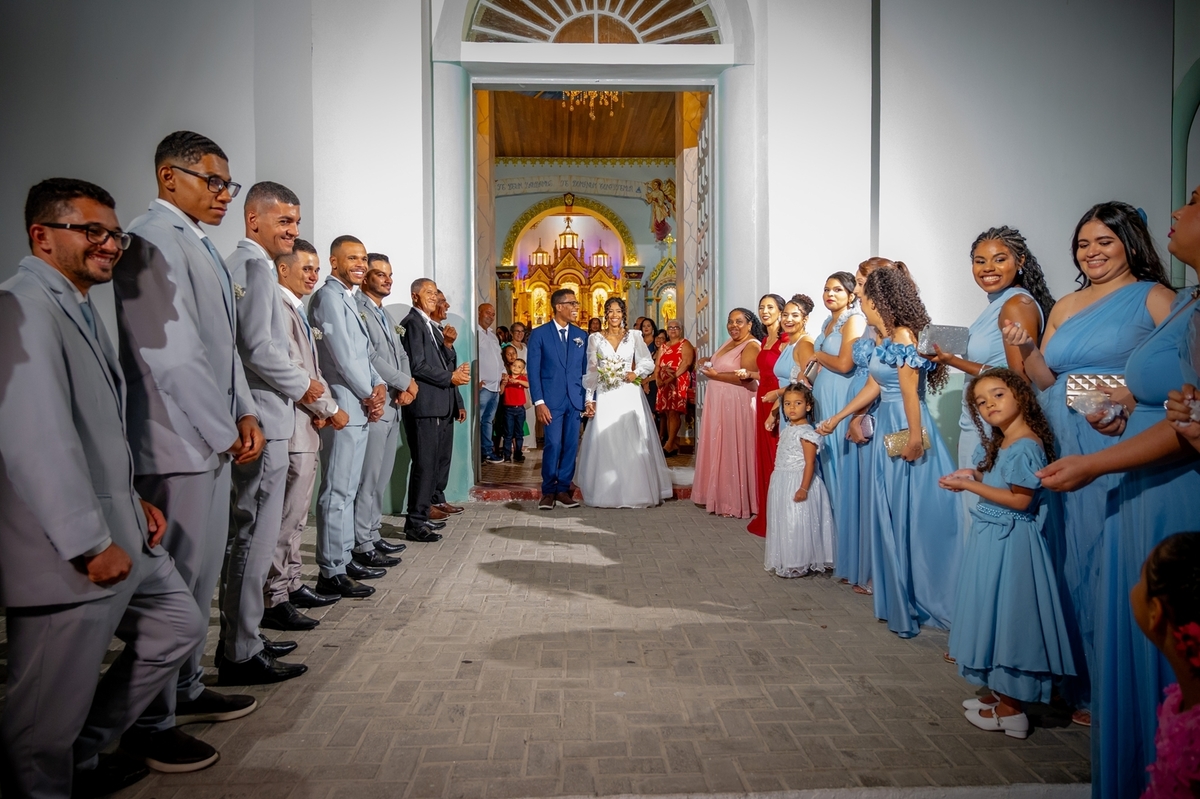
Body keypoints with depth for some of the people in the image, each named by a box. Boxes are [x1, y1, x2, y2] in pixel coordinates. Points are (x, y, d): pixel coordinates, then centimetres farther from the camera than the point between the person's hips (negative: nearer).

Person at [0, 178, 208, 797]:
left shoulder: (79, 309, 16)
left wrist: (129, 501, 14)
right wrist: (92, 543, -22)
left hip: (116, 537, 10)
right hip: (66, 558, -10)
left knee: (179, 625, 22)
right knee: (50, 711, 5)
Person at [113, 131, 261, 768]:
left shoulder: (200, 246, 17)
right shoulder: (153, 241, -14)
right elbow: (174, 355, -21)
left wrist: (243, 413, 6)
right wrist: (223, 433, -15)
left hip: (213, 438, 10)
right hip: (177, 443, -10)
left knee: (200, 574, 19)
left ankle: (185, 689, 35)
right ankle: (151, 724, 17)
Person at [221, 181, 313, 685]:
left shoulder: (240, 264, 20)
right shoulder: (255, 266, -11)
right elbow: (259, 348, -19)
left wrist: (293, 388, 15)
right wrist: (303, 386, -6)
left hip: (257, 422, 11)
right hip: (263, 423, -11)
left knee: (247, 536, 16)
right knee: (254, 539, -4)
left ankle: (241, 639, 28)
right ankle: (241, 655, 6)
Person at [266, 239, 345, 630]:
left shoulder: (297, 311, 19)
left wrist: (324, 409, 2)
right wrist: (329, 410, -9)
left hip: (307, 426, 10)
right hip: (292, 427, -10)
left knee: (296, 516, 16)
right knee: (286, 517, -6)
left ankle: (290, 586, 26)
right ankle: (274, 601, 2)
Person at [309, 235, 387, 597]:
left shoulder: (347, 299, 19)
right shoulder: (329, 297, -10)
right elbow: (343, 356, -17)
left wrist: (378, 385, 2)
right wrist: (370, 396, -8)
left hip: (358, 409, 10)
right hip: (343, 410, -10)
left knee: (347, 489, 15)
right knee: (338, 492, -6)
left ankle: (344, 559, 24)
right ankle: (331, 573, 0)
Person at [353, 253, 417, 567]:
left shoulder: (385, 315, 21)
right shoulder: (357, 309, -8)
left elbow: (401, 355, 18)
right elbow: (368, 356, -17)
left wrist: (407, 386, -1)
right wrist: (405, 382, -9)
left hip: (393, 406, 9)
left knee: (381, 478, 12)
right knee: (368, 478, -6)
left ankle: (373, 536, 21)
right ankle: (362, 546, 0)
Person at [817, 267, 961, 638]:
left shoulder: (902, 335, -14)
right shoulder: (886, 338, 12)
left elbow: (910, 392, -18)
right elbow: (873, 387, 16)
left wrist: (915, 437, -20)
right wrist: (835, 419, 20)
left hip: (906, 431, -9)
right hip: (888, 428, 9)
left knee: (911, 512, 0)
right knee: (891, 513, 15)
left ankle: (918, 599, 12)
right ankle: (898, 594, 27)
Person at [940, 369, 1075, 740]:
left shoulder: (1025, 446, -18)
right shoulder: (998, 444, 10)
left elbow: (1020, 500, -21)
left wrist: (970, 485, -19)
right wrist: (972, 476, 3)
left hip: (1009, 541, -9)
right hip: (991, 537, 10)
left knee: (1007, 611, -1)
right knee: (995, 612, 16)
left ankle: (1010, 709, 12)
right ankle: (1000, 692, 29)